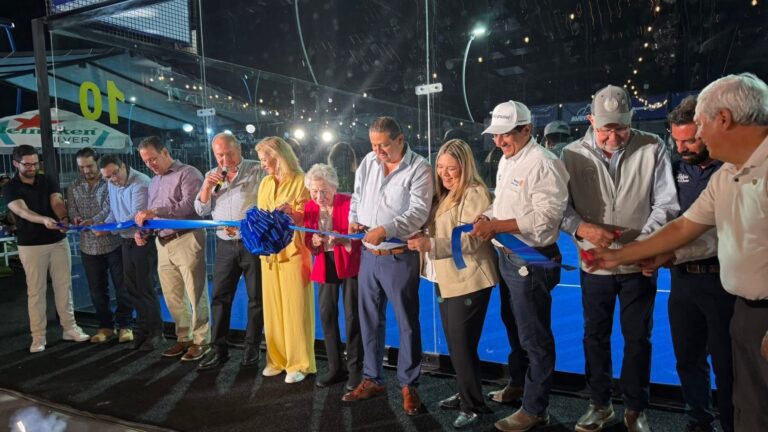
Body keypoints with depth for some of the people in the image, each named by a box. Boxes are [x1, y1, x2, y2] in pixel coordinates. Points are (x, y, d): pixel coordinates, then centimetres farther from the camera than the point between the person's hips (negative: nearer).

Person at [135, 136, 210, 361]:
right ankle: (184, 338, 23)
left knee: (195, 295, -2)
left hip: (187, 240, -8)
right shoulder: (153, 182, 22)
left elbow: (190, 204, -19)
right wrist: (141, 231, 7)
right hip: (163, 244, 8)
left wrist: (155, 212, -22)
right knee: (172, 297, 11)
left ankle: (201, 341, 8)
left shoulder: (188, 173, -4)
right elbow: (151, 215, 26)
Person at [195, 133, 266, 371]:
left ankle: (252, 347, 18)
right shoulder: (212, 176, 11)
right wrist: (207, 186, -8)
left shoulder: (256, 171, -4)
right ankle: (219, 349, 17)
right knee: (220, 297, 7)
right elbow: (201, 210, 7)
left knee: (256, 298, 4)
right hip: (225, 245, 4)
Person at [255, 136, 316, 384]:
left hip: (293, 250, -6)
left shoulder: (301, 181, -6)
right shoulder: (265, 183, 14)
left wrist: (291, 213, -25)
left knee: (295, 307, -2)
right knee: (273, 306, 8)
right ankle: (277, 359, 20)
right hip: (269, 250, 6)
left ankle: (299, 363, 6)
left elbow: (308, 217, -8)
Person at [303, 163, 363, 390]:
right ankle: (335, 368, 20)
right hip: (325, 265, 5)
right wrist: (314, 242, -18)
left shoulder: (349, 202, -14)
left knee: (352, 315, -4)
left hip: (349, 264, -5)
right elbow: (308, 242, 4)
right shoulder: (309, 207, 1)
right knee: (327, 316, 6)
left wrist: (342, 239, -33)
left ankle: (355, 369, 10)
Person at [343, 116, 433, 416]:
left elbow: (418, 212, -19)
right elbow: (356, 198, 17)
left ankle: (408, 385, 22)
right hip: (369, 255, 6)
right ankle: (372, 379, 30)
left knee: (407, 323, 5)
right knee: (369, 321, 14)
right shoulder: (367, 163, 8)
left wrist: (385, 229, -30)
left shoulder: (419, 168, -10)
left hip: (400, 257, -6)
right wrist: (353, 220, -3)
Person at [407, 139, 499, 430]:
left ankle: (474, 407, 15)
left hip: (469, 281, -8)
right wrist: (420, 242, 0)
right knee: (454, 344, 17)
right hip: (446, 280, 8)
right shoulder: (445, 195, 13)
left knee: (463, 345, -1)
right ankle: (465, 395, 34)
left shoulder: (474, 194, -13)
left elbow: (470, 241, -23)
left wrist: (430, 244, -32)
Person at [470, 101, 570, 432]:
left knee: (534, 337, 4)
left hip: (531, 261, -9)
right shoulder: (506, 160, 11)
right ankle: (516, 385, 43)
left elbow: (546, 217, -26)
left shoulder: (543, 163, -18)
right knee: (514, 327, 23)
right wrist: (487, 218, -3)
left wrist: (496, 226, -25)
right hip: (507, 256, 9)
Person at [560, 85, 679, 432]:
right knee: (595, 336, 13)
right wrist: (582, 228, -22)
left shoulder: (653, 148, -4)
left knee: (638, 338, 10)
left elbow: (666, 205, -4)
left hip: (639, 264, 0)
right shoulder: (573, 154, -4)